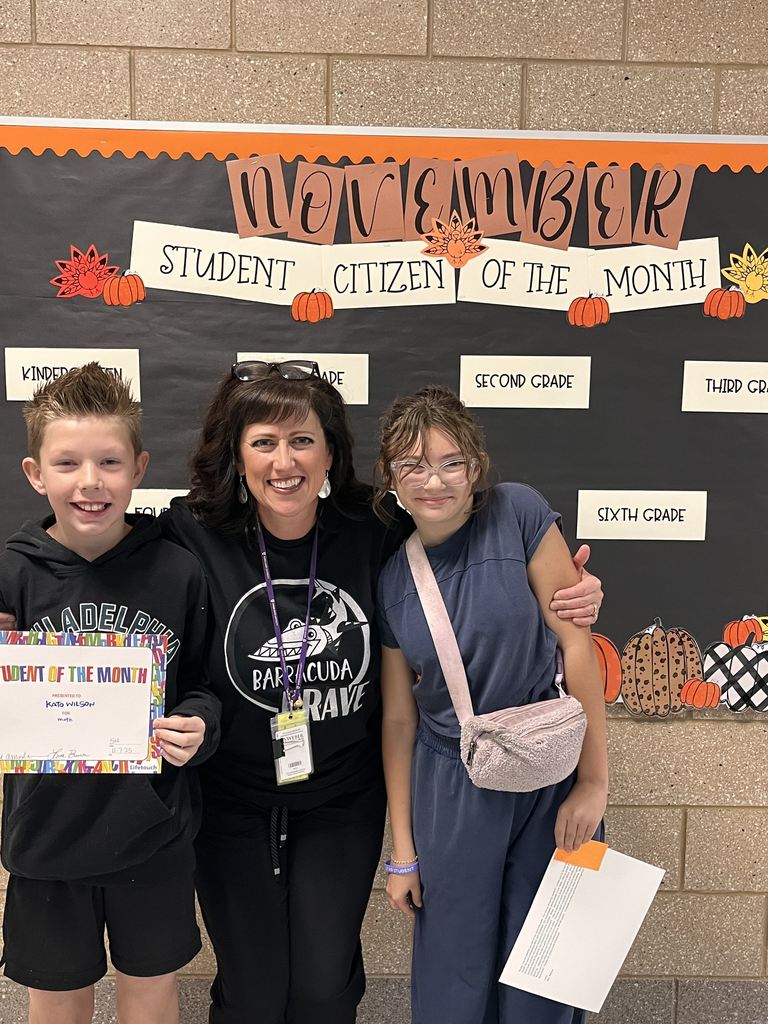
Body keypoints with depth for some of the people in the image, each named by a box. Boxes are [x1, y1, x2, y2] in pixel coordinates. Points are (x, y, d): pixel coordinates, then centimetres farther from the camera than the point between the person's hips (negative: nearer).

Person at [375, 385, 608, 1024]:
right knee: (453, 973, 13)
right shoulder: (392, 578, -4)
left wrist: (595, 779, -11)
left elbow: (576, 640, -11)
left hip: (551, 775, -1)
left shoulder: (518, 514, -11)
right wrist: (403, 852, 5)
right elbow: (399, 719, 1)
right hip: (451, 789, 2)